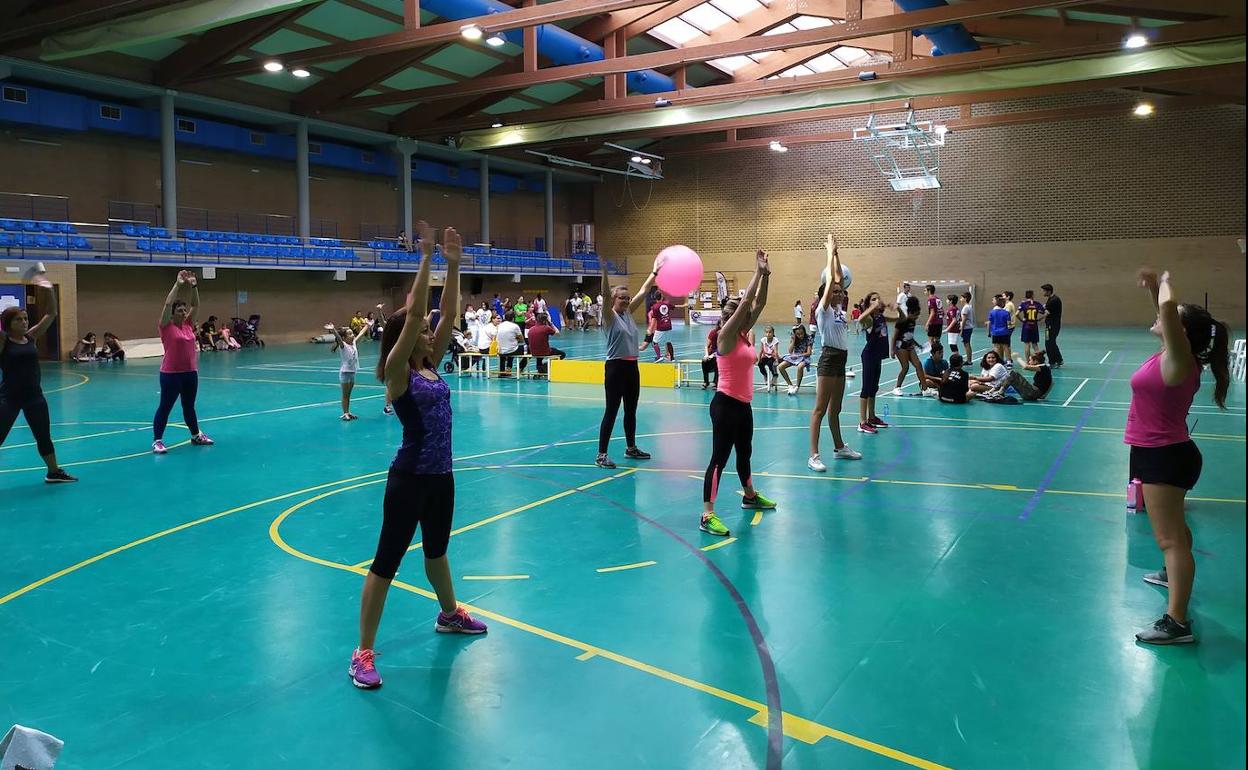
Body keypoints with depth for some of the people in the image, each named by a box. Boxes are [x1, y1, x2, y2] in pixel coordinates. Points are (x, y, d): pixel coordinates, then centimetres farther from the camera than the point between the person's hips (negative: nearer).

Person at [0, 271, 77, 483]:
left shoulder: (31, 337, 4)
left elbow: (51, 315, 3)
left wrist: (48, 290, -8)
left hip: (34, 396, 5)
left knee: (44, 436, 16)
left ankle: (54, 473, 31)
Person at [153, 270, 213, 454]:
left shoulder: (188, 325, 8)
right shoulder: (167, 327, -7)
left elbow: (195, 305, 7)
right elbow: (168, 304, -17)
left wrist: (193, 285, -4)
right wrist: (178, 284, -16)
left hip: (190, 372, 6)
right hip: (171, 374, -6)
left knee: (189, 406, 18)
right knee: (165, 407, 0)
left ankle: (196, 436, 29)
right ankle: (157, 441, 4)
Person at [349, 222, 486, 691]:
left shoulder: (431, 366, 6)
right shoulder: (397, 374, -13)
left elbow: (448, 315, 3)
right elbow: (413, 315, -24)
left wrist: (453, 266, -3)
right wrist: (426, 259, -23)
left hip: (441, 476, 8)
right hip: (409, 479, -8)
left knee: (437, 550, 26)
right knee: (387, 561, -1)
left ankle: (449, 615, 47)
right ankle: (363, 653, 7)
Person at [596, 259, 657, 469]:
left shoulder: (628, 313, 11)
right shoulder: (610, 316, -8)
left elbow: (643, 292, 13)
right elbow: (605, 295, -25)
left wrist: (655, 272, 10)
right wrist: (605, 272, -39)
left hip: (632, 366, 7)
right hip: (616, 367, -7)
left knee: (631, 410, 16)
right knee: (611, 411, -6)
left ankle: (631, 448, 30)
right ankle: (601, 455, -1)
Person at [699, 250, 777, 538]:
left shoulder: (743, 335, 9)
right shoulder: (725, 336, -14)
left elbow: (758, 304, 7)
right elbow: (746, 302, -19)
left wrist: (766, 276, -2)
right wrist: (758, 272, -15)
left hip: (743, 404, 9)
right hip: (725, 404, -9)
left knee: (744, 452, 25)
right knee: (720, 457, -9)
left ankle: (749, 496, 45)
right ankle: (707, 516, -7)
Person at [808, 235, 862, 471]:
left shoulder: (839, 308, 12)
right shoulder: (823, 310, -9)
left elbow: (839, 278, 14)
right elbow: (830, 280, -15)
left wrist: (835, 253, 12)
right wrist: (830, 253, -8)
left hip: (841, 360, 8)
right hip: (829, 360, -8)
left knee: (835, 409, 19)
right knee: (820, 409, -8)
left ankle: (839, 447, 30)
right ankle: (813, 456, -9)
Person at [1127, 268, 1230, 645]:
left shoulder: (1178, 361, -22)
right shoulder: (1174, 357, 3)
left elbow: (1167, 308, -39)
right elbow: (1165, 313, 24)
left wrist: (1165, 284, -20)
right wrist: (1153, 287, 11)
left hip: (1164, 457, -10)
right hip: (1161, 453, 10)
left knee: (1170, 537, -11)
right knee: (1173, 529, 30)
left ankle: (1177, 622, -12)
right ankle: (1176, 573, 53)